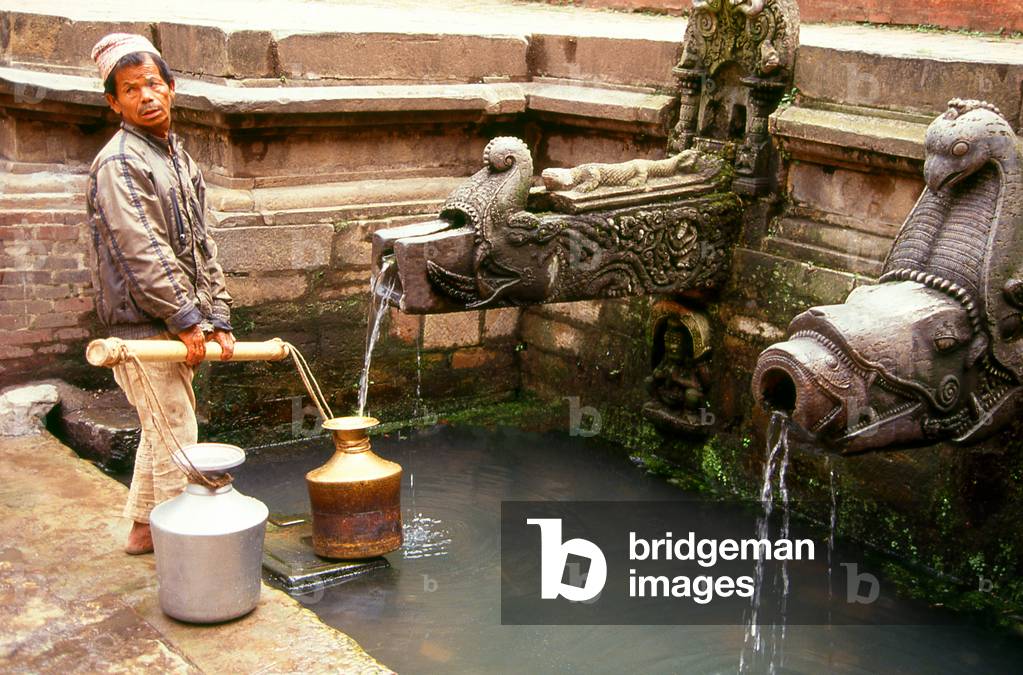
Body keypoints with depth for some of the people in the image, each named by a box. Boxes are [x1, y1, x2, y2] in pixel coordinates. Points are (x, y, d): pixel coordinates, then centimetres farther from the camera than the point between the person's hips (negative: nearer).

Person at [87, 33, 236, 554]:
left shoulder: (179, 159, 14)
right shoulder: (118, 164, -14)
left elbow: (202, 247, 13)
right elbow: (142, 255, -20)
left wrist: (218, 320, 7)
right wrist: (186, 320, -19)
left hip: (175, 326, 9)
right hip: (143, 325, -9)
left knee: (161, 433, 19)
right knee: (176, 437, -4)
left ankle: (143, 528, 33)